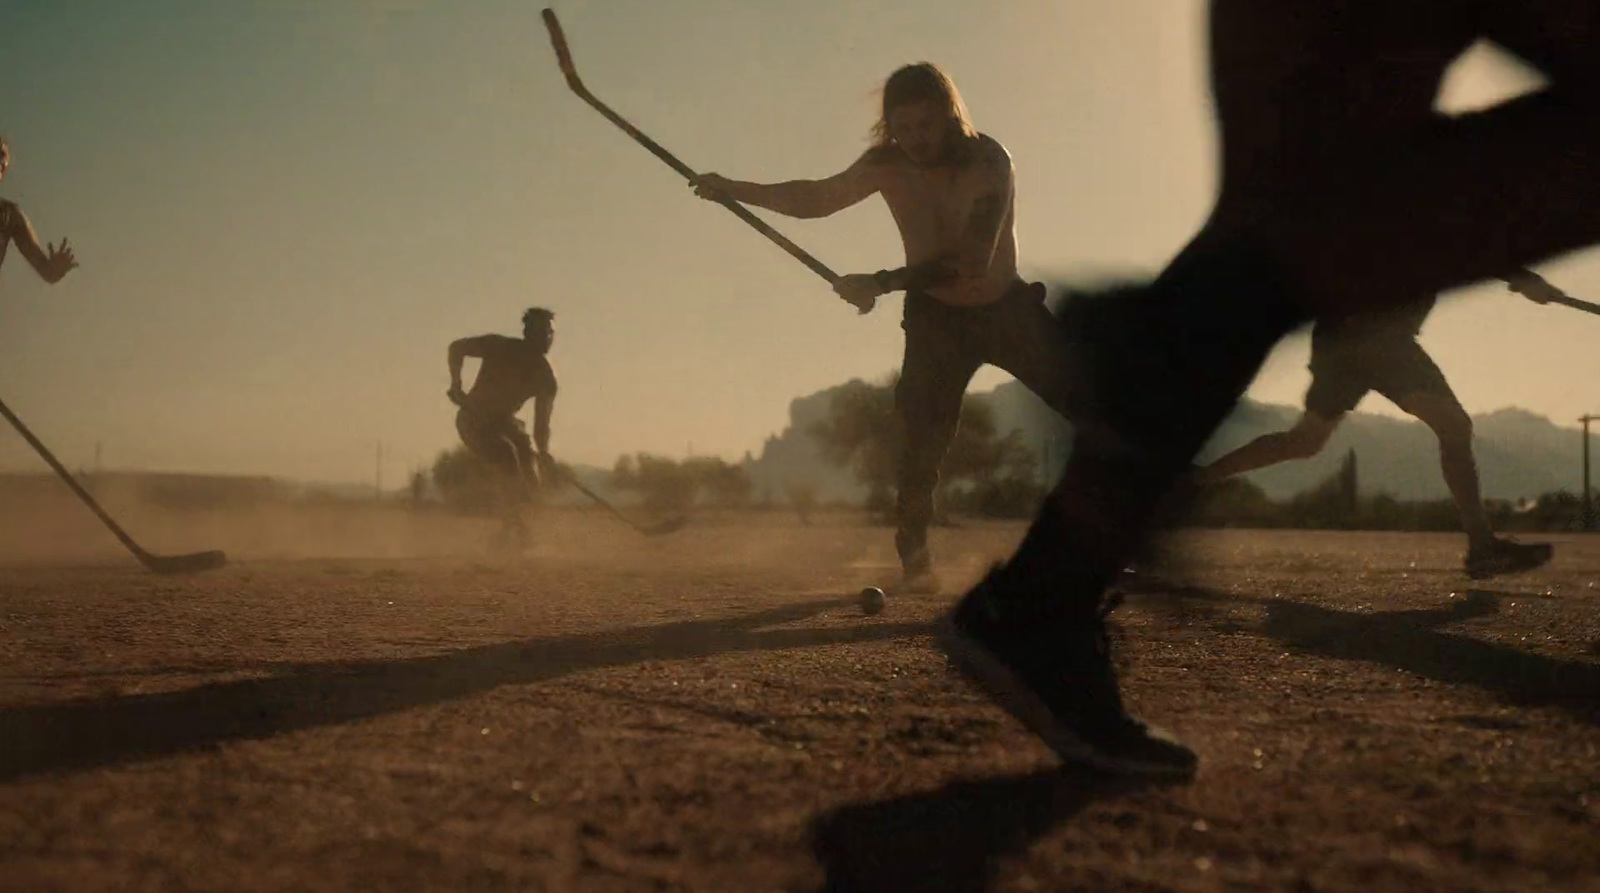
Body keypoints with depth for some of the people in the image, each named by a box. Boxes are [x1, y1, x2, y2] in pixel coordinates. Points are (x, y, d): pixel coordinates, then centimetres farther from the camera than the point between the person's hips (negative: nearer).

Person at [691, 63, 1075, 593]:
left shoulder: (988, 162, -25)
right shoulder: (887, 165, -12)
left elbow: (971, 259, -35)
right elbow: (816, 198, 0)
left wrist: (882, 282, -40)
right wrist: (735, 190, -11)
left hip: (1008, 309, -1)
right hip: (935, 317, 1)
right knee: (922, 431, -17)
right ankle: (914, 555, -7)